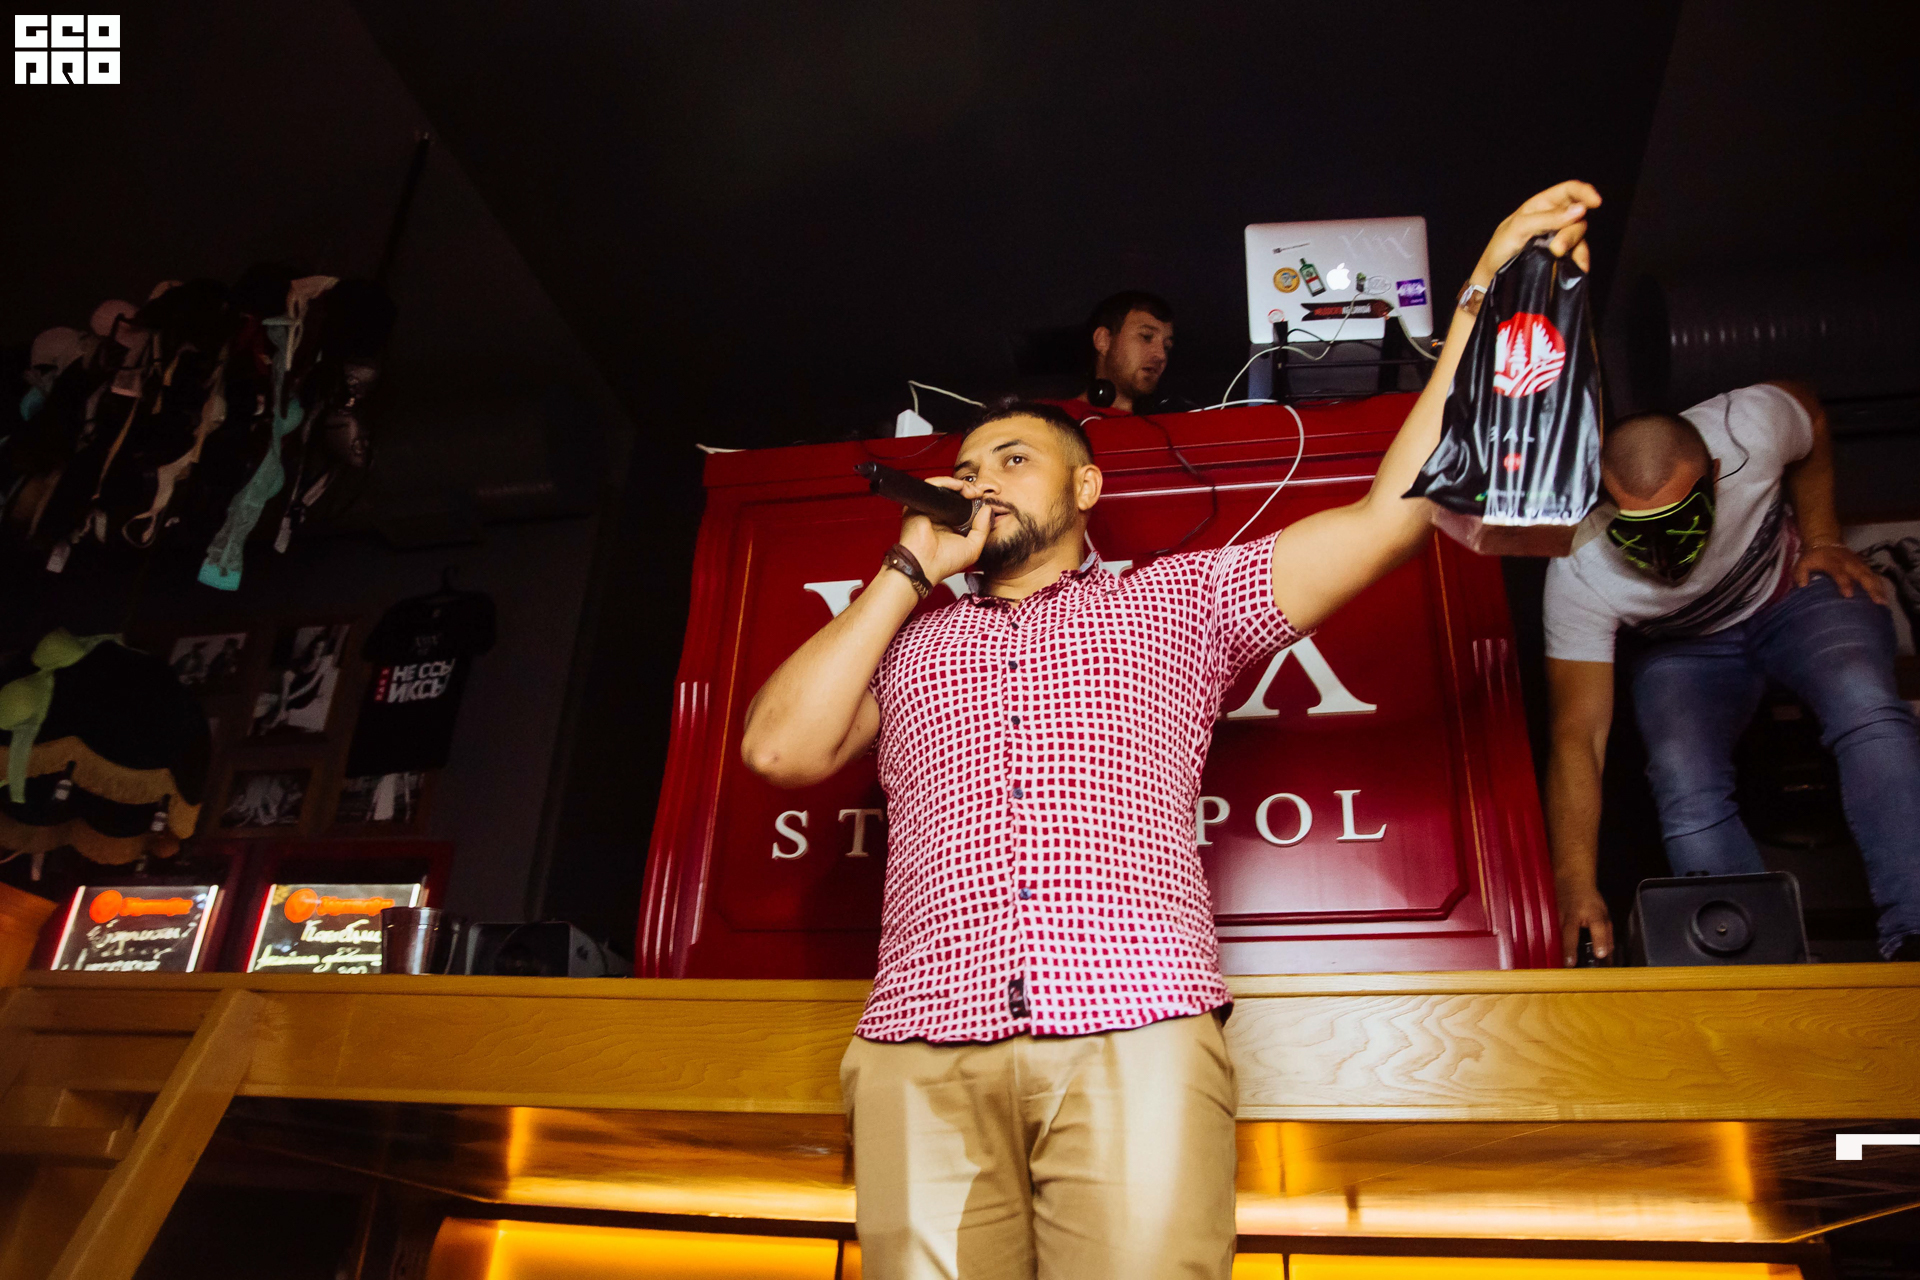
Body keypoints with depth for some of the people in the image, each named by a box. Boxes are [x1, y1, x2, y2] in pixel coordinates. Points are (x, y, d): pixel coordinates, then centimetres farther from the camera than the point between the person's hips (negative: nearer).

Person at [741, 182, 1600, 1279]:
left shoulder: (1179, 598, 20)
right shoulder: (908, 641, 24)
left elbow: (1394, 508, 13)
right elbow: (782, 746, 7)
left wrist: (1486, 284, 11)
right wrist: (911, 568, 13)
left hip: (1138, 1036, -1)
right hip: (927, 1055, 2)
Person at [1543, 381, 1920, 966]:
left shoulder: (1751, 426, -30)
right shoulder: (1579, 573, -33)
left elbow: (1812, 418, -1)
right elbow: (1577, 737, -32)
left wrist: (1821, 538, -5)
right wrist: (1577, 885, -41)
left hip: (1797, 592, 1)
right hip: (1681, 649, -1)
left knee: (1865, 705, -31)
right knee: (1687, 792, -28)